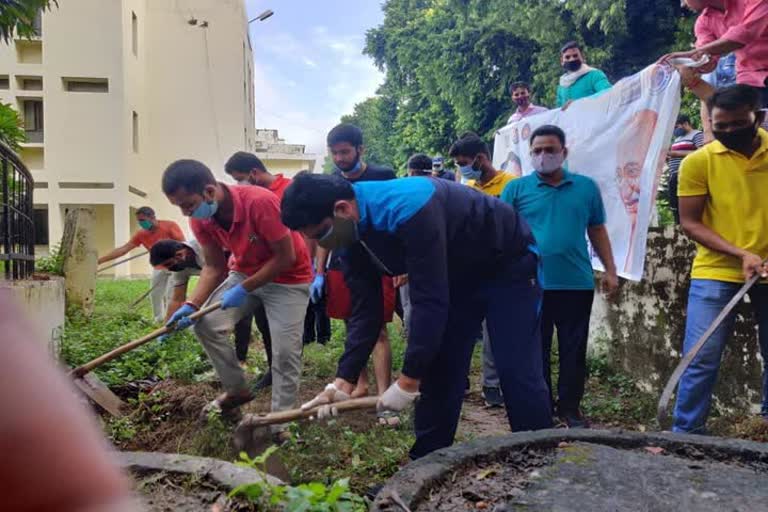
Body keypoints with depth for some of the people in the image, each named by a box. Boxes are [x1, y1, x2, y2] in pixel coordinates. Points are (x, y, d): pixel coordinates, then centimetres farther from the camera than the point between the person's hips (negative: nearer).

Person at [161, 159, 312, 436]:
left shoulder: (260, 202, -34)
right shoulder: (200, 219, -13)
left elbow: (286, 257, -26)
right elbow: (214, 267, -3)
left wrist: (244, 289, -24)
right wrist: (192, 305, -16)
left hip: (288, 278, -6)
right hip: (244, 272, 6)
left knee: (284, 354, -7)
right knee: (206, 325, -5)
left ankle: (280, 424, 9)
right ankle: (237, 390, 15)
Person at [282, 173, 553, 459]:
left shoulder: (407, 209, -38)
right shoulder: (353, 236, -10)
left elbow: (430, 302, -36)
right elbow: (365, 311, -7)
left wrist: (408, 381, -28)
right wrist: (343, 381, -14)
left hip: (507, 262, -7)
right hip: (458, 273, 8)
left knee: (517, 373, -10)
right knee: (437, 371, 4)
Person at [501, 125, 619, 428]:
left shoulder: (586, 187, 8)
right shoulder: (517, 189, 2)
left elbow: (597, 231, 14)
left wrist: (610, 269, 9)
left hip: (577, 284, 2)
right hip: (531, 285, -1)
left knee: (574, 350, 9)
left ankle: (570, 408, 23)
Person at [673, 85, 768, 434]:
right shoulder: (698, 161, -5)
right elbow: (689, 223, -5)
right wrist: (740, 254, -15)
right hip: (716, 272, -2)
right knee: (702, 358, -1)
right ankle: (686, 433, 10)